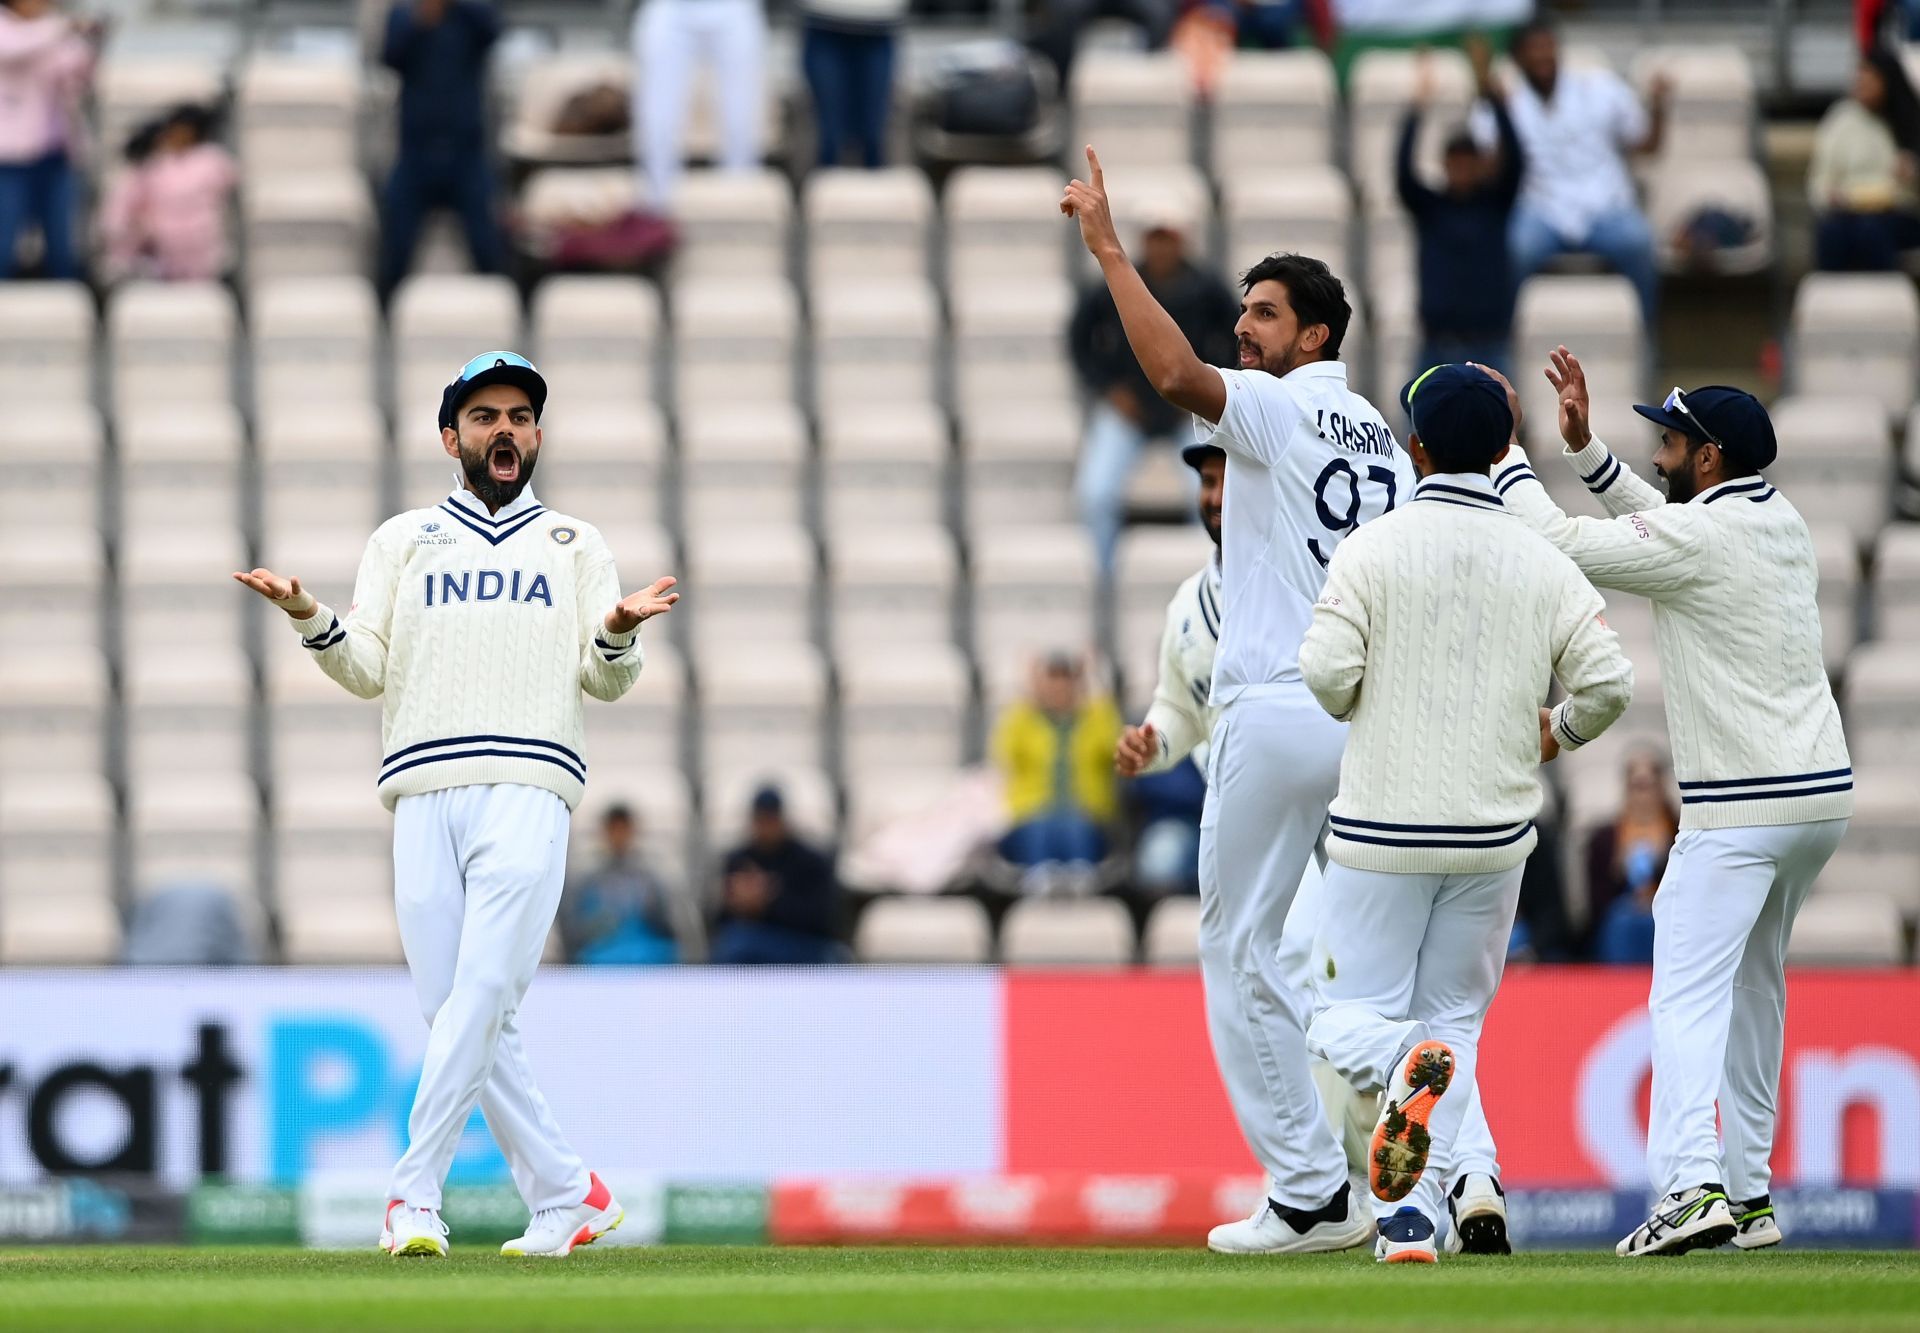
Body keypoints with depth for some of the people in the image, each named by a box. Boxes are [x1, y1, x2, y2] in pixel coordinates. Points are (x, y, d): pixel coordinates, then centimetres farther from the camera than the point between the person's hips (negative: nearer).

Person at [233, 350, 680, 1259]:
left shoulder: (574, 546, 19)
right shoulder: (404, 541, 21)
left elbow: (605, 681, 10)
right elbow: (368, 672, 11)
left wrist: (616, 633, -12)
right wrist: (310, 619, -8)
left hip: (528, 791, -2)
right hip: (424, 798, 2)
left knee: (480, 994, -17)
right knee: (460, 1016, -3)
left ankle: (414, 1197, -20)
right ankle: (565, 1196, 7)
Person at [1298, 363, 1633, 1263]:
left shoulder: (1374, 548, -7)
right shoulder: (1544, 564, 1)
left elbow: (1325, 669, -16)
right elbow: (1609, 681, -5)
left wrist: (1358, 706, 7)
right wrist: (1560, 733, 17)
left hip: (1382, 829, -3)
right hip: (1494, 832, 3)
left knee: (1348, 1019, 6)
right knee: (1454, 1017, 14)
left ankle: (1403, 1063, -30)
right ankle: (1413, 1216, 2)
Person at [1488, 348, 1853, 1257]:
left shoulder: (1702, 538, -13)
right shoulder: (1783, 525, 12)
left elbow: (1558, 542, -11)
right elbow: (1659, 524, 25)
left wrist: (1501, 447, 1)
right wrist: (1584, 448, 20)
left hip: (1738, 813, -9)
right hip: (1823, 796, 9)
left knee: (1688, 993, -13)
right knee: (1753, 984, 19)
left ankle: (1692, 1188, -28)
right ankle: (1749, 1195, 22)